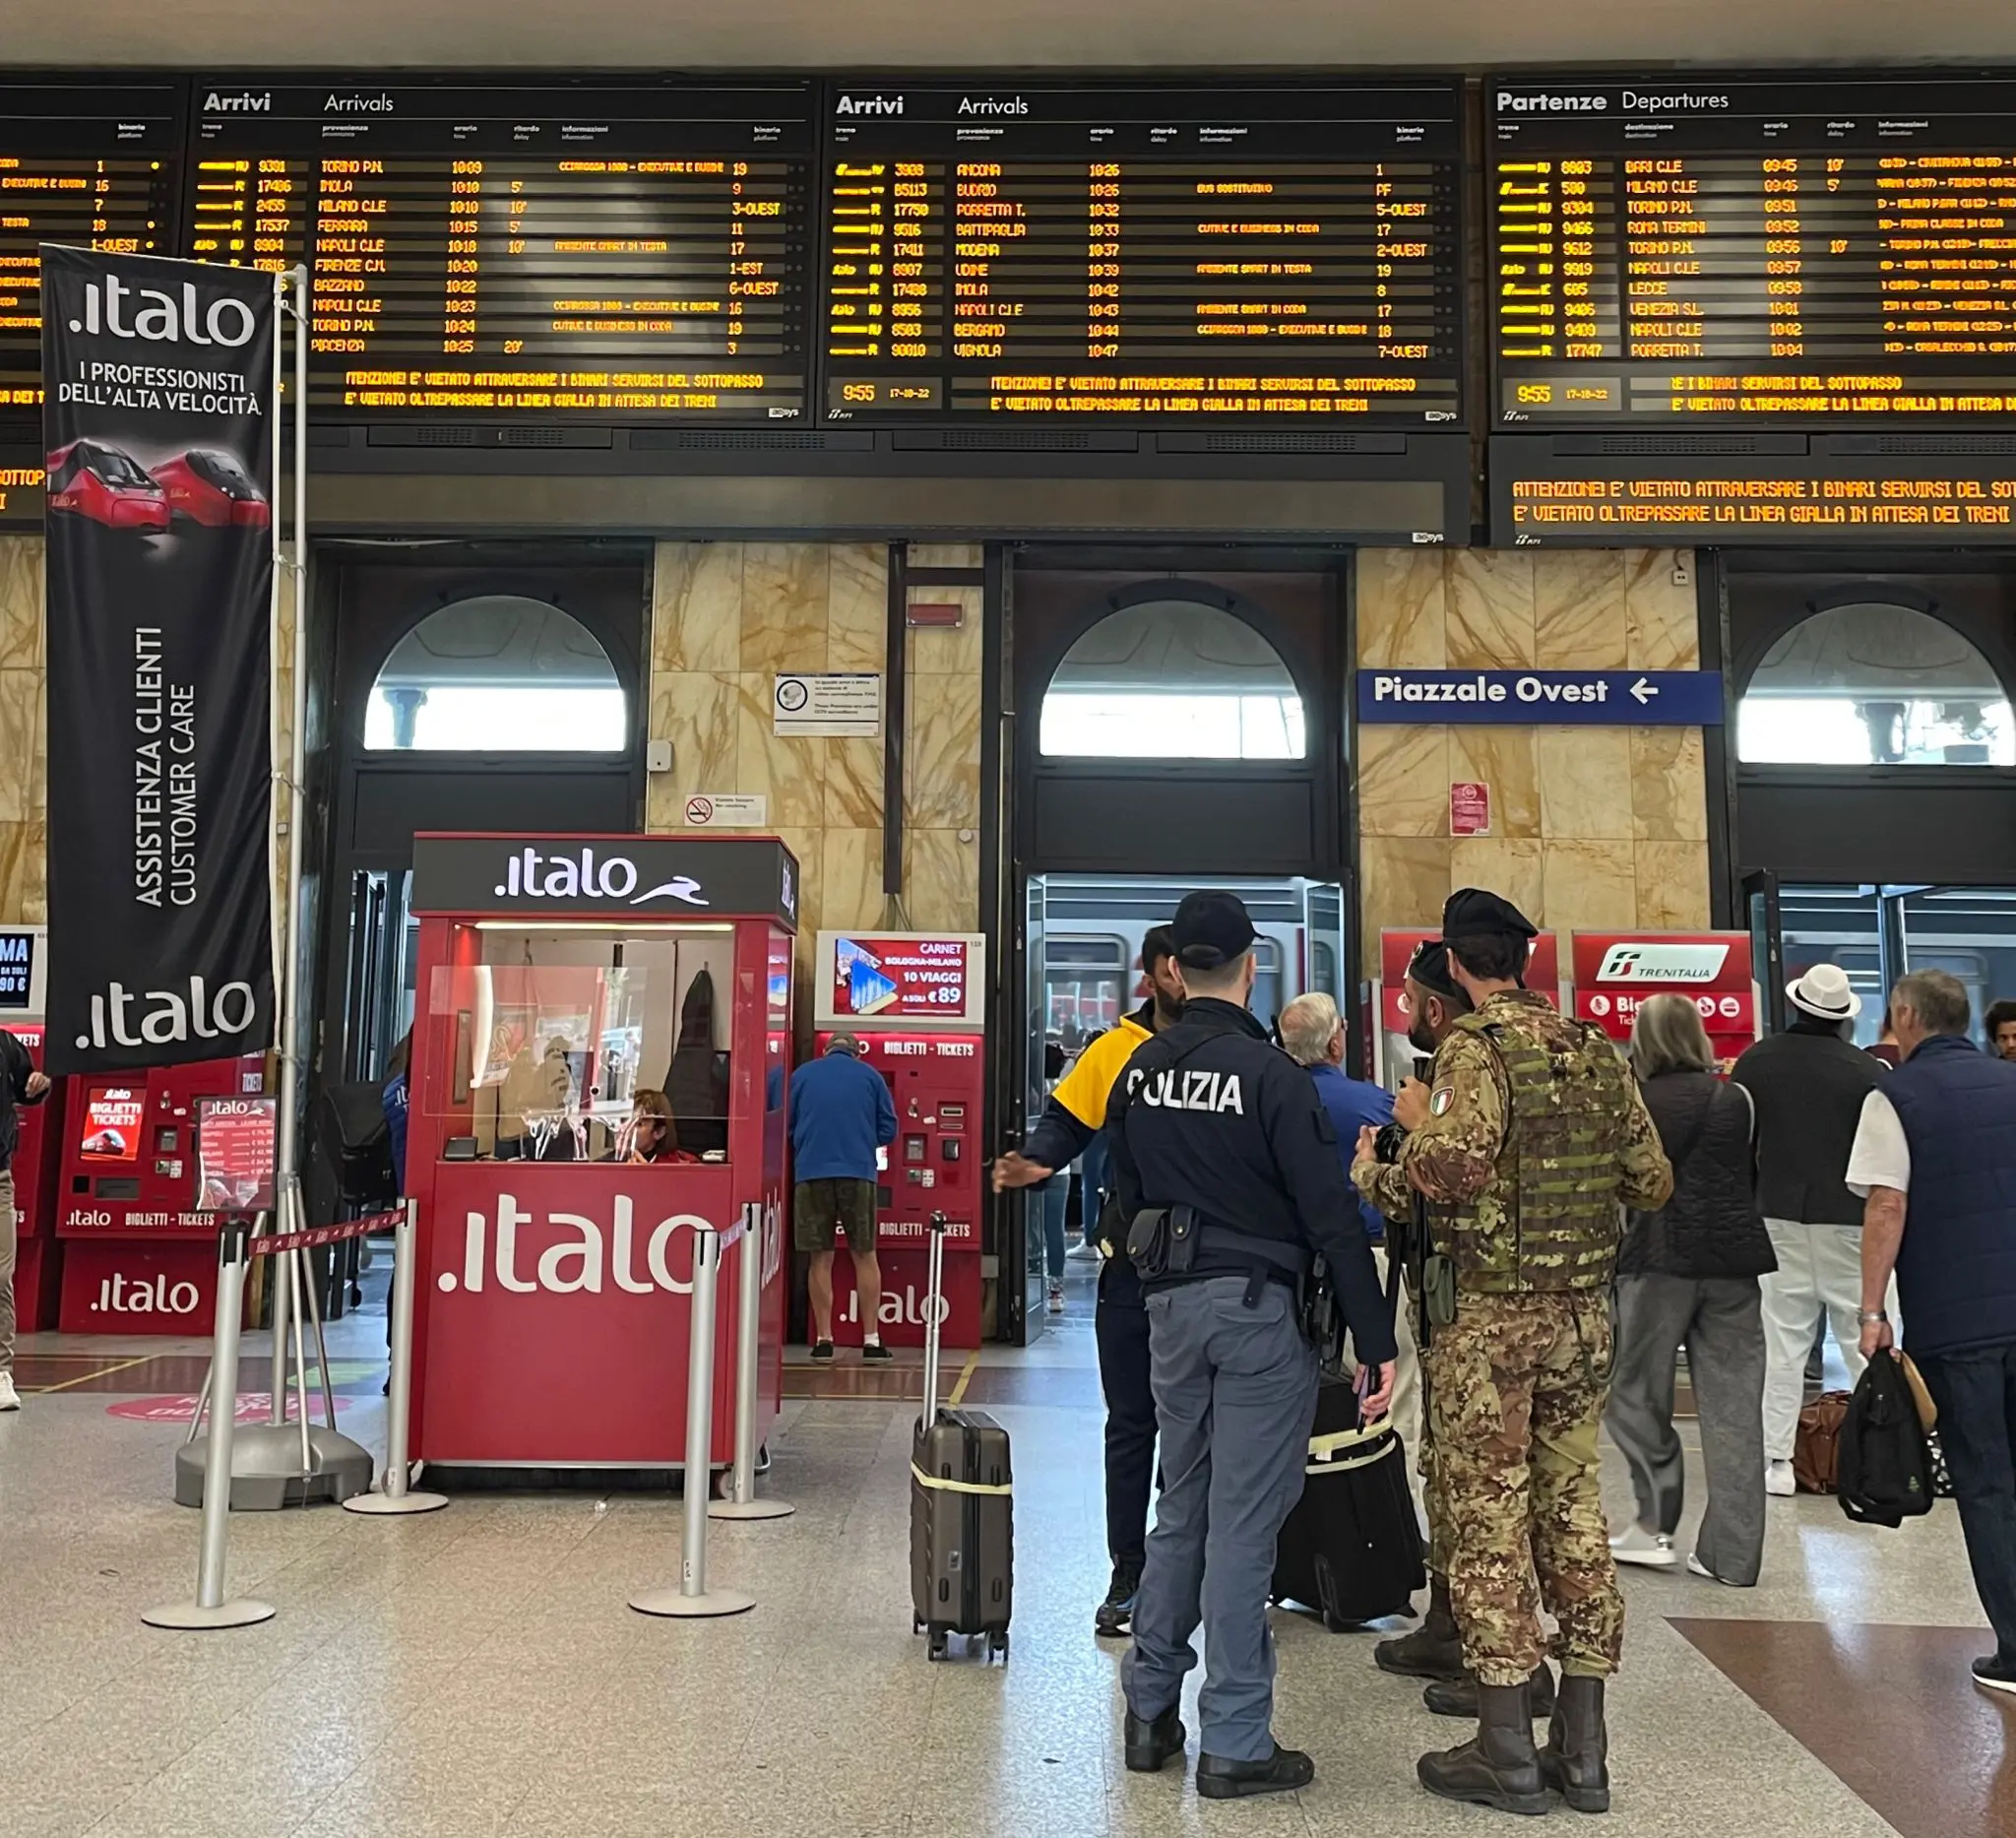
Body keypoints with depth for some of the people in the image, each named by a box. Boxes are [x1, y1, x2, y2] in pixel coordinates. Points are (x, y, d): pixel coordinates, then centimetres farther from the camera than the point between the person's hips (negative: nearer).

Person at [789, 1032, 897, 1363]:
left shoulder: (801, 1075, 10)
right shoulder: (870, 1076, 9)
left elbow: (785, 1126, 10)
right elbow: (887, 1130, 7)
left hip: (811, 1174, 0)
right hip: (858, 1173, 0)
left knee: (820, 1258, 7)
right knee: (865, 1255, 8)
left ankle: (823, 1338, 7)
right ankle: (871, 1338, 7)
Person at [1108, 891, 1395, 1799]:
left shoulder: (1141, 1069, 5)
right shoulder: (1271, 1073, -14)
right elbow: (1330, 1216, -15)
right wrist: (1375, 1339, -12)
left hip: (1170, 1305, 6)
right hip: (1257, 1307, -6)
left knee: (1181, 1508, 18)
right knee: (1242, 1523, 1)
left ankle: (1150, 1710, 25)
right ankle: (1234, 1745, 9)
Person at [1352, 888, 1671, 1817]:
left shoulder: (1476, 1045, -10)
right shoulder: (1595, 1049, 8)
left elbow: (1458, 1167, -25)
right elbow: (1652, 1179, 12)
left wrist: (1415, 1122, -6)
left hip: (1488, 1313, -6)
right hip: (1584, 1311, 6)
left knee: (1489, 1518, 1)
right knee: (1574, 1511, 11)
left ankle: (1506, 1751, 7)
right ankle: (1582, 1747, 18)